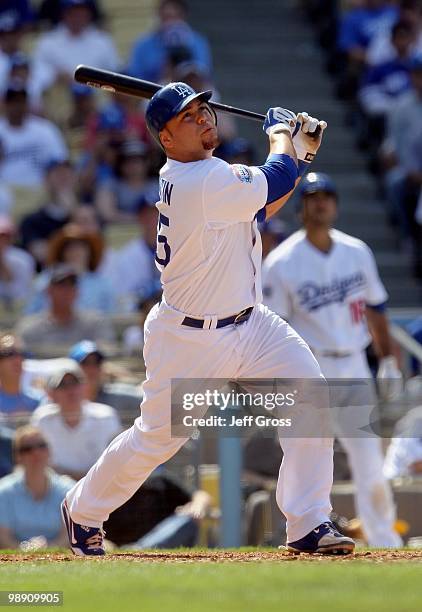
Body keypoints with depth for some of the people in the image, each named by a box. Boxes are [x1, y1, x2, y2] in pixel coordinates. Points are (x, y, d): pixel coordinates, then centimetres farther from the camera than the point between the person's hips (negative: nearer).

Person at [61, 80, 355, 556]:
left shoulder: (188, 176, 3)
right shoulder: (203, 183, -27)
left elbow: (261, 206, 16)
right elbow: (276, 179, -18)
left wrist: (301, 152, 8)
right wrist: (280, 130, 2)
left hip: (250, 324, 8)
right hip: (190, 340, -8)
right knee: (155, 439, 6)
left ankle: (308, 525, -7)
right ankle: (83, 509, 33)